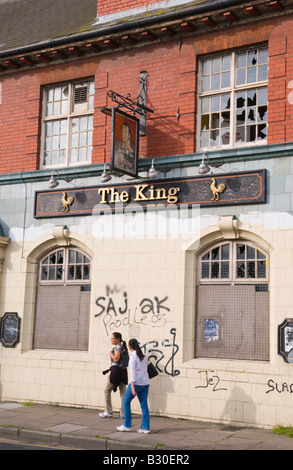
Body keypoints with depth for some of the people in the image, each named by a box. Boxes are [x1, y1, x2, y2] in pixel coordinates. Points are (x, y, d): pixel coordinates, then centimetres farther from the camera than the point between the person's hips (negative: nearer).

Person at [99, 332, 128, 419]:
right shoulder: (122, 347, 15)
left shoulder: (118, 347, -13)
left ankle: (108, 412, 8)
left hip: (116, 370, -9)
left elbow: (116, 359, -26)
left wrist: (110, 353, -9)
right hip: (123, 370, 9)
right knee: (123, 392, 7)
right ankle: (123, 413, 8)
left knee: (107, 391, 4)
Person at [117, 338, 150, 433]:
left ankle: (127, 425, 11)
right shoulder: (144, 356, 10)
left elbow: (132, 372, -17)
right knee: (144, 404, 7)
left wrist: (132, 387, -21)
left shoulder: (133, 356, -11)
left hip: (137, 383, -7)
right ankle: (145, 427, 6)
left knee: (126, 401, 8)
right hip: (145, 383, 7)